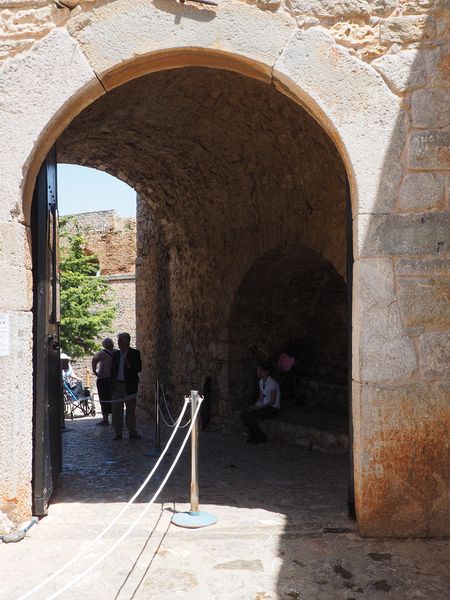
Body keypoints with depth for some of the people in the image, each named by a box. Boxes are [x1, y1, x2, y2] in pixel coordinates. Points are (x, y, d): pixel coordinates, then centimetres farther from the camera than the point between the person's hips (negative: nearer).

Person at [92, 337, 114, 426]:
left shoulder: (103, 353, -12)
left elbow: (95, 359, -28)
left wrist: (94, 371, -17)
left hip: (103, 379, -5)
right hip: (113, 378, 5)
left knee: (104, 400, 0)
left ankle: (105, 419, 0)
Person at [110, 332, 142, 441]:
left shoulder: (135, 353, -2)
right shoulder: (115, 354, 11)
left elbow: (139, 368, -5)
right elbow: (112, 369, 15)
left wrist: (130, 365, -23)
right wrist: (112, 383, 7)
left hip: (129, 386, -3)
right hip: (117, 386, 4)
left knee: (131, 410, 4)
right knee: (117, 410, 4)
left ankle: (132, 432, 13)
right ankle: (118, 433, 11)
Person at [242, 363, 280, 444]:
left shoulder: (271, 383, -19)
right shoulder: (261, 382, 9)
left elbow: (272, 401, -20)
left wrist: (259, 407, -21)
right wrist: (254, 405, -3)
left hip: (273, 408, -8)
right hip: (265, 406, 8)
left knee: (250, 415, -23)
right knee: (244, 414, -9)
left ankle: (261, 437, -10)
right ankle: (253, 435, 2)